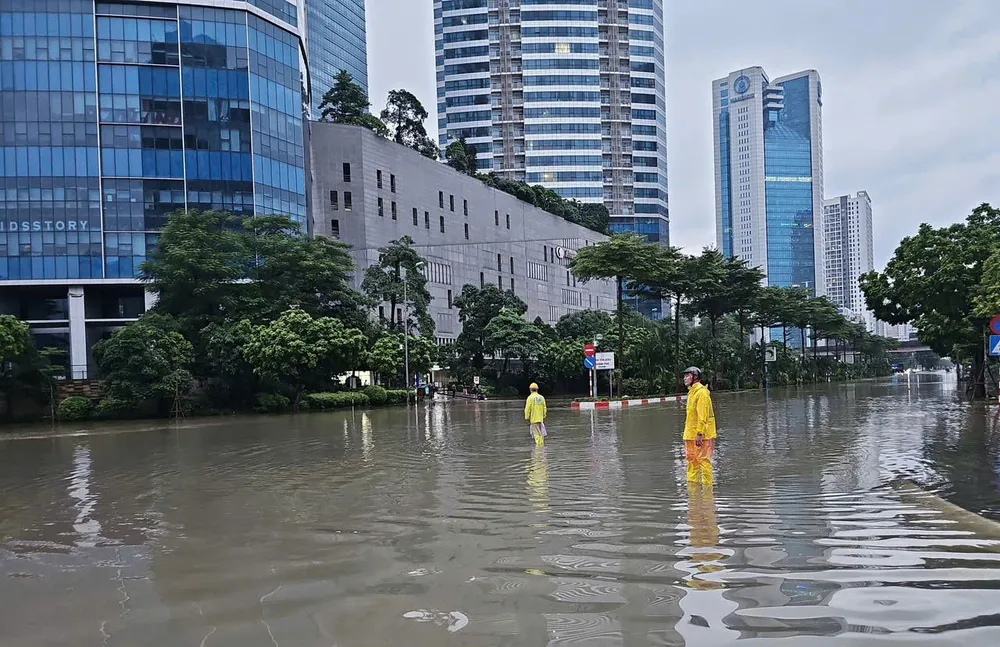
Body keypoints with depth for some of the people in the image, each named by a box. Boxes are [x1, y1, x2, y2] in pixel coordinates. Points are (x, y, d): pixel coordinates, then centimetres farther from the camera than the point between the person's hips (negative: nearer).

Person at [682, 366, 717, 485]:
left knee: (703, 460, -5)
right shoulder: (692, 391, 16)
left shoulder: (701, 392, -14)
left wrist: (699, 434, -23)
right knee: (692, 461, 12)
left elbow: (702, 415, -20)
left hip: (701, 435, -10)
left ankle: (708, 485, 1)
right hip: (691, 434, 10)